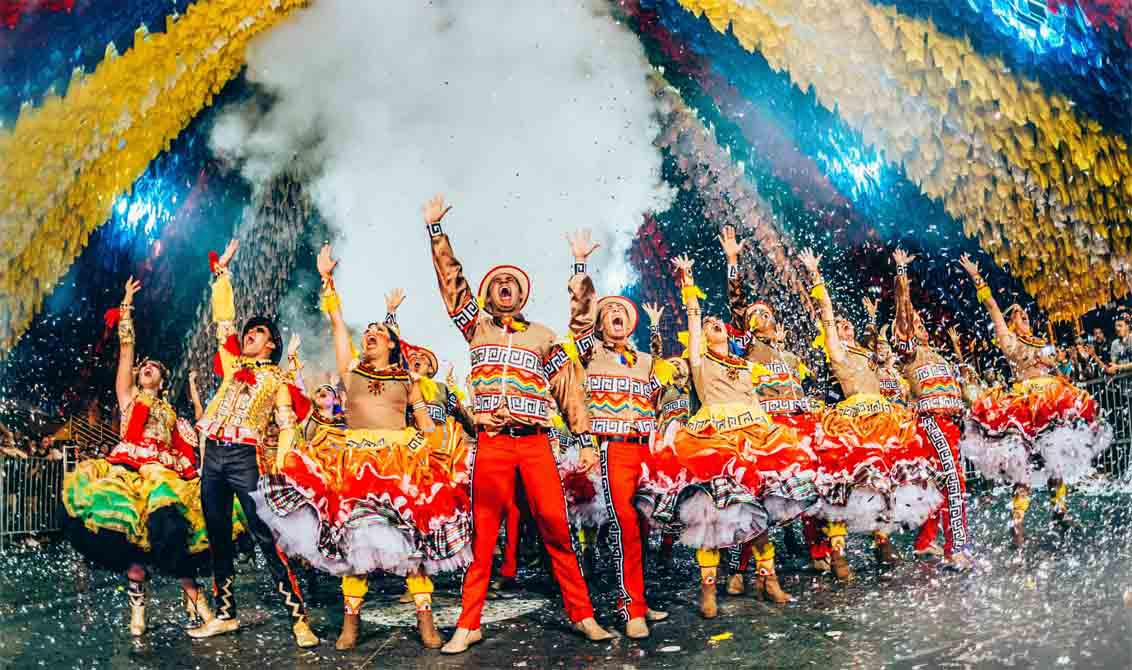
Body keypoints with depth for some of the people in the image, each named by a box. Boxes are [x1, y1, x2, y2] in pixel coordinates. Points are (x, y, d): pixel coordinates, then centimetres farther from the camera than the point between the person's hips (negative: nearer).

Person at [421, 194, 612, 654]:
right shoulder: (477, 327, 14)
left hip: (536, 442, 0)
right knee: (483, 535, 2)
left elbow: (569, 390, 12)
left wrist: (586, 440, 6)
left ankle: (582, 615, 8)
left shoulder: (543, 336, 14)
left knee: (556, 529, -1)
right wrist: (435, 227, 9)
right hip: (491, 444, 0)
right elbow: (450, 278, 11)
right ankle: (468, 625, 9)